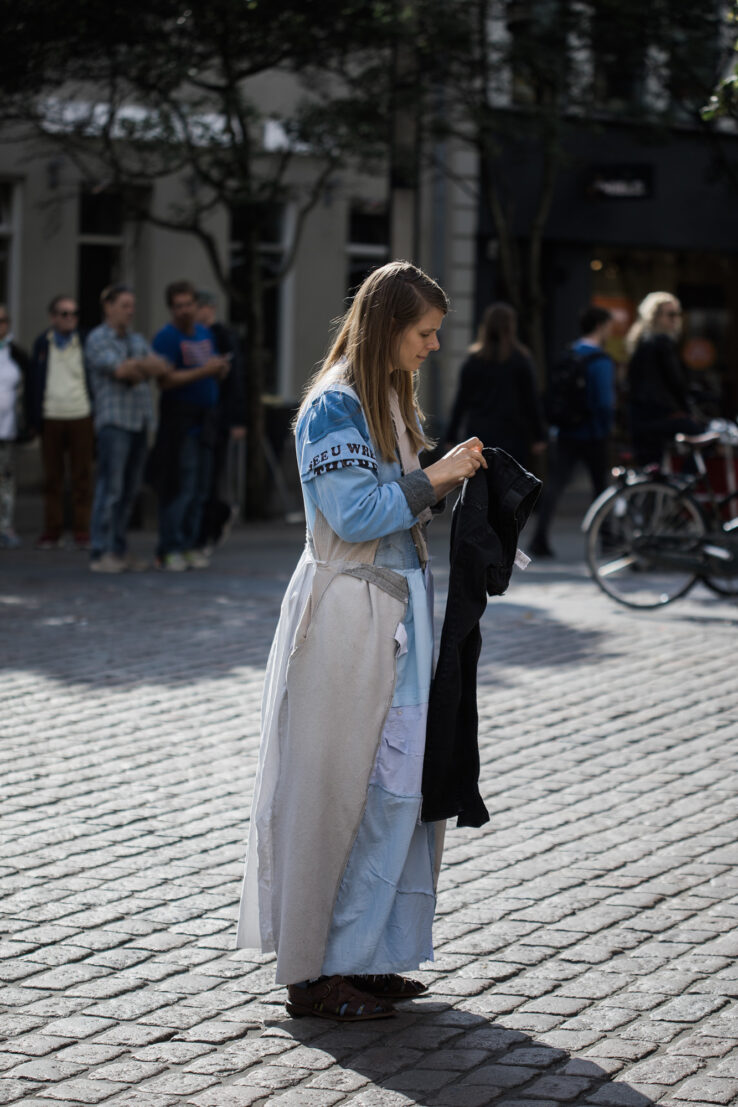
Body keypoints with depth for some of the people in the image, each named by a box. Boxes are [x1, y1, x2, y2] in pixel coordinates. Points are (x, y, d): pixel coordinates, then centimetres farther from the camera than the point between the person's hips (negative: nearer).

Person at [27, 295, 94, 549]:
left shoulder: (86, 343, 6)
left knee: (82, 478, 0)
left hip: (81, 417, -1)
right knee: (52, 478, 4)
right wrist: (33, 420, 4)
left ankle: (82, 534, 4)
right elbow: (33, 383, 10)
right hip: (51, 419, 1)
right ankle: (51, 533, 9)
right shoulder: (42, 344, 10)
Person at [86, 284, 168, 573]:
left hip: (140, 420, 7)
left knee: (130, 491, 6)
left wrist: (134, 370, -14)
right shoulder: (96, 340, -3)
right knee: (110, 488, -11)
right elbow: (119, 369, -16)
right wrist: (145, 366, -8)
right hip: (113, 421, -7)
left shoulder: (137, 340, 17)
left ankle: (119, 551, 11)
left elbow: (158, 368, 2)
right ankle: (101, 554, -11)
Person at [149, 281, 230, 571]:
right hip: (179, 419, -7)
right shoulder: (166, 337, -8)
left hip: (205, 417, 7)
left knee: (200, 487, 6)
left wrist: (221, 369, 1)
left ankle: (191, 545, 11)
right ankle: (171, 549, -6)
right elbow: (166, 380, -18)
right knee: (180, 486, -10)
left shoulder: (205, 333, 16)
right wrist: (203, 371, -22)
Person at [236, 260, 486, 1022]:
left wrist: (447, 480, 5)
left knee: (399, 782, 8)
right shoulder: (335, 405, -14)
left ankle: (365, 955, 17)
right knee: (337, 790, -3)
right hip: (346, 612, -9)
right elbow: (356, 514, -19)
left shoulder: (390, 400, 15)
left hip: (396, 609, 9)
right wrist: (436, 479, -14)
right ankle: (316, 973, 5)